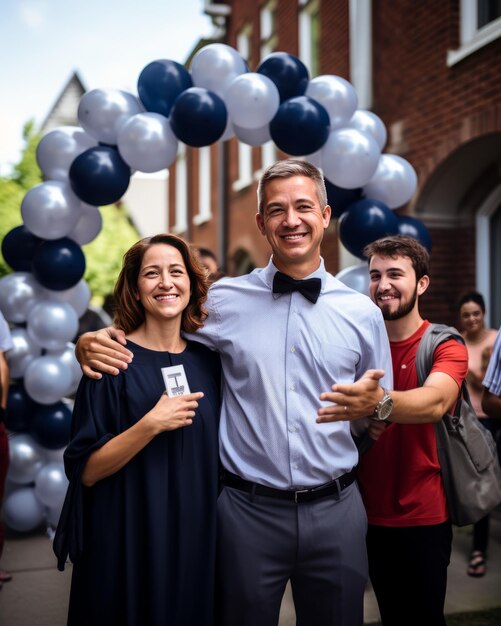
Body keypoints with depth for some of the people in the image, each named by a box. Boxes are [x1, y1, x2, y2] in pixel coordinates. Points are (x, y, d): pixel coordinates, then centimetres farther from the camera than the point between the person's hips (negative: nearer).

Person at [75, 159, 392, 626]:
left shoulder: (362, 312, 3)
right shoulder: (225, 301, -2)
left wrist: (374, 403, -10)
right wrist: (91, 343, -11)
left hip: (336, 511, 2)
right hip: (248, 510, -1)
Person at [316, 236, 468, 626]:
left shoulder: (445, 347, -11)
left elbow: (435, 402, -32)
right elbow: (342, 413, 2)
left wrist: (379, 404, -51)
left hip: (423, 516, -3)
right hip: (369, 513, 3)